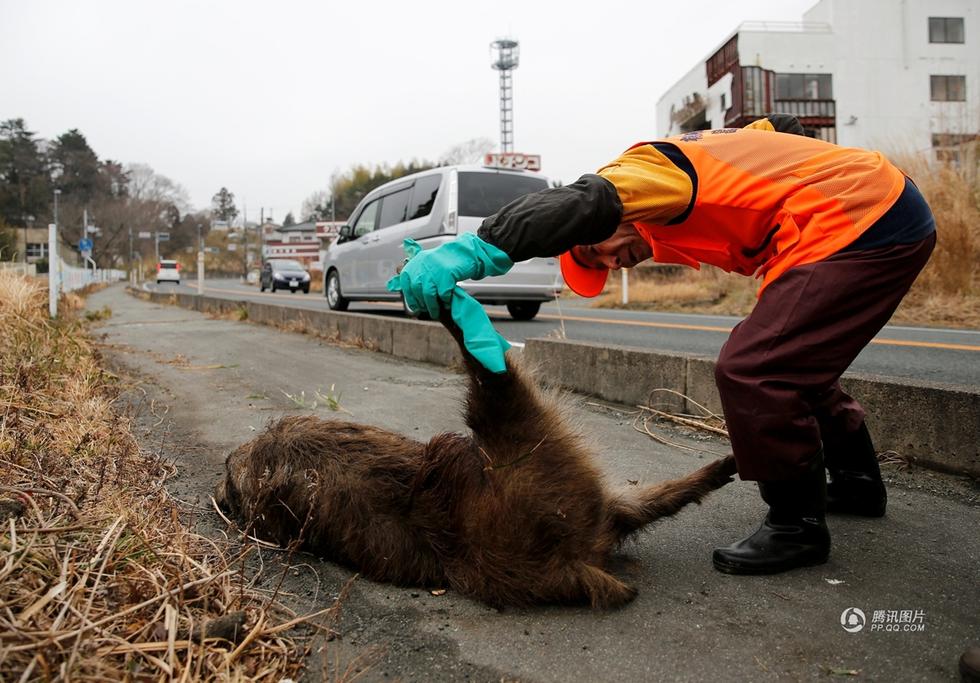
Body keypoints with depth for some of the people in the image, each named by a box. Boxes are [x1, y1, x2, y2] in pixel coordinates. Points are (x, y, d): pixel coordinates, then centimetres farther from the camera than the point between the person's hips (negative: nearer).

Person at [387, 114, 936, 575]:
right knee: (789, 363, 22)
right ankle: (857, 483, 38)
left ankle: (798, 525, 1)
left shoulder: (651, 163, -12)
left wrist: (473, 251, -40)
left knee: (752, 370, -14)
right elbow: (776, 127, 28)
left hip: (861, 222, -11)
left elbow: (585, 205, -34)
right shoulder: (692, 153, 17)